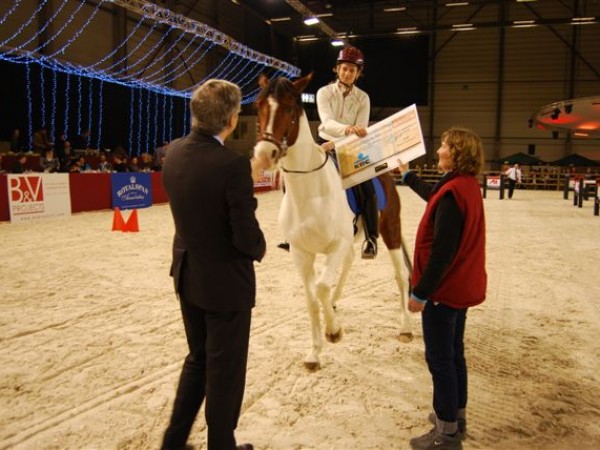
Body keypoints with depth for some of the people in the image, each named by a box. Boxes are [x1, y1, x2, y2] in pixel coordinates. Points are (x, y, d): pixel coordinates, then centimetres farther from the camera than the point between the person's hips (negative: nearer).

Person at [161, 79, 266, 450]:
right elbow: (246, 236, -23)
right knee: (225, 370, 13)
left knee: (198, 359, 26)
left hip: (187, 275, 7)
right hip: (226, 282, -7)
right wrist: (259, 248, -2)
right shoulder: (233, 165, -26)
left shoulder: (175, 152, -3)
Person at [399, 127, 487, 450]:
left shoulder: (452, 193, -23)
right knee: (454, 354, 20)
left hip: (444, 289, -10)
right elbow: (433, 196, 29)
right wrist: (406, 175, 42)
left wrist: (420, 292, -21)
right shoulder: (468, 186, 7)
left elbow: (441, 252, -26)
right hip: (463, 285, 10)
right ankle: (456, 417, 34)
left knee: (439, 359, 2)